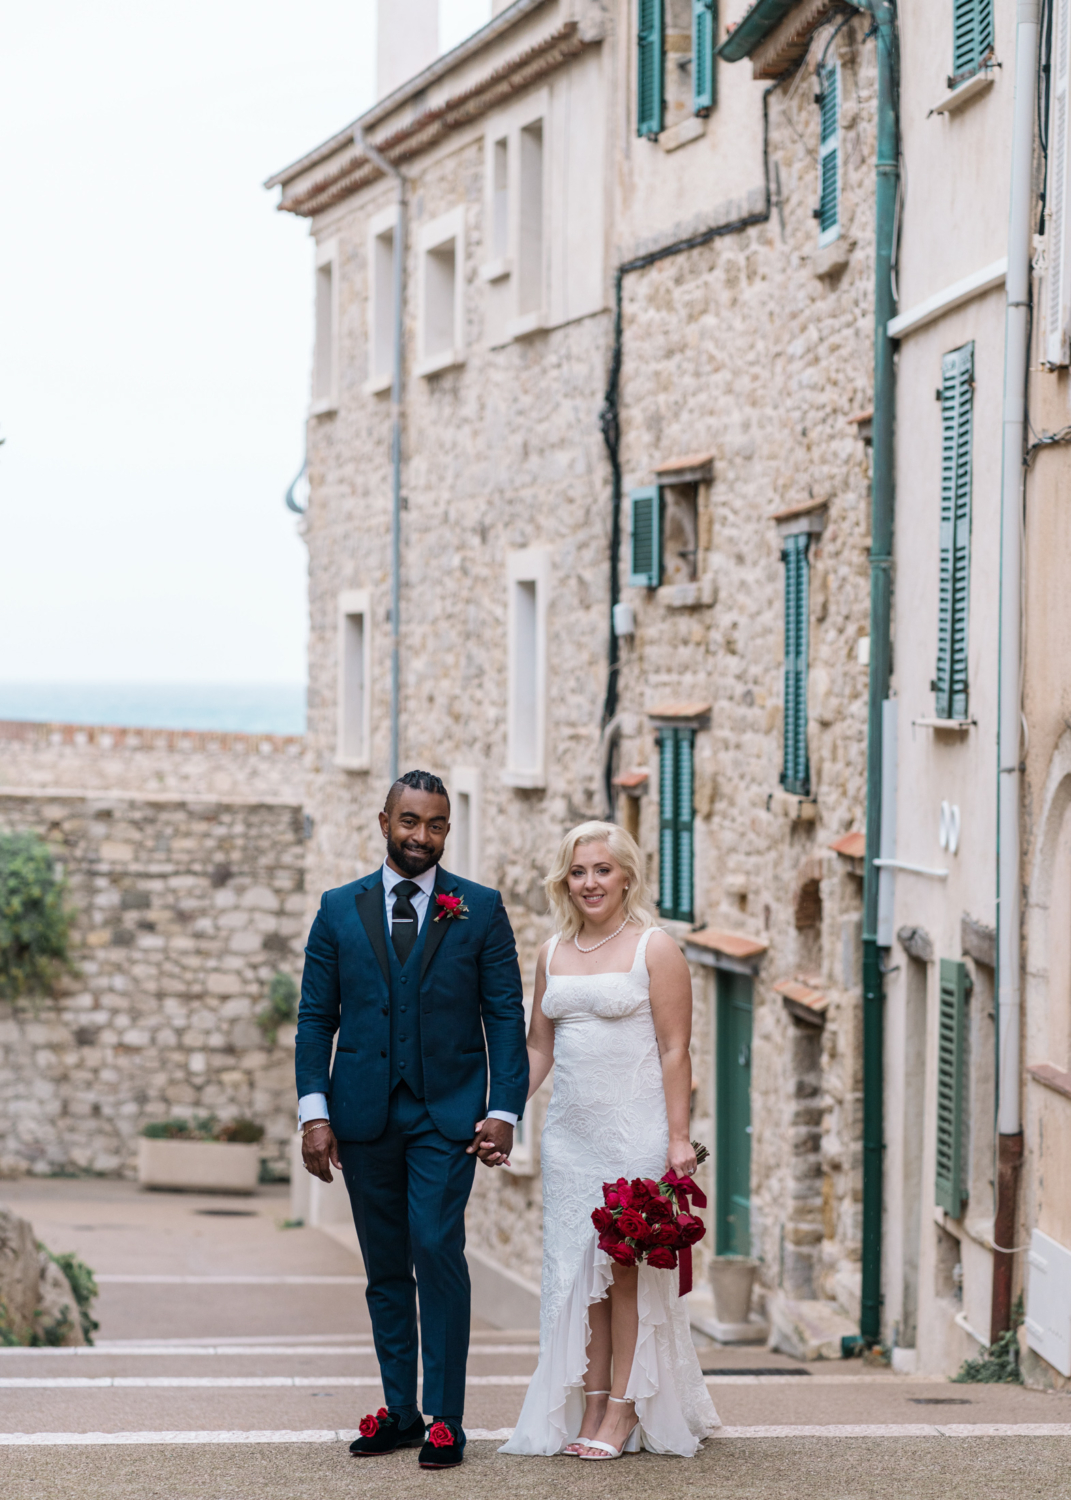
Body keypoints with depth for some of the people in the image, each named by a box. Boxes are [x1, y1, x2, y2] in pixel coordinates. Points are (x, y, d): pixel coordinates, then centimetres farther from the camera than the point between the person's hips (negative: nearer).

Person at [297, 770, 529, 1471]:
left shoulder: (481, 909, 4)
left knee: (437, 1251, -12)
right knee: (386, 1268, 8)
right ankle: (399, 1410, 15)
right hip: (364, 1116, 3)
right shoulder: (339, 909, 8)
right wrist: (314, 1112, -2)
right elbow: (316, 1017, 7)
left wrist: (505, 1111, -6)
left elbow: (506, 1015, 2)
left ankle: (444, 1419, -8)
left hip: (447, 1115, -2)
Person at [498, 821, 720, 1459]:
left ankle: (624, 1413, 0)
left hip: (634, 1130, -5)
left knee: (626, 1267, -4)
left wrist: (679, 1138, -12)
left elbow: (675, 1050, -7)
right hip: (570, 1132, 5)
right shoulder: (553, 953, 12)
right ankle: (590, 1406, 9)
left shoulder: (655, 948, -4)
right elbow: (538, 1049, 17)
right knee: (577, 1267, 5)